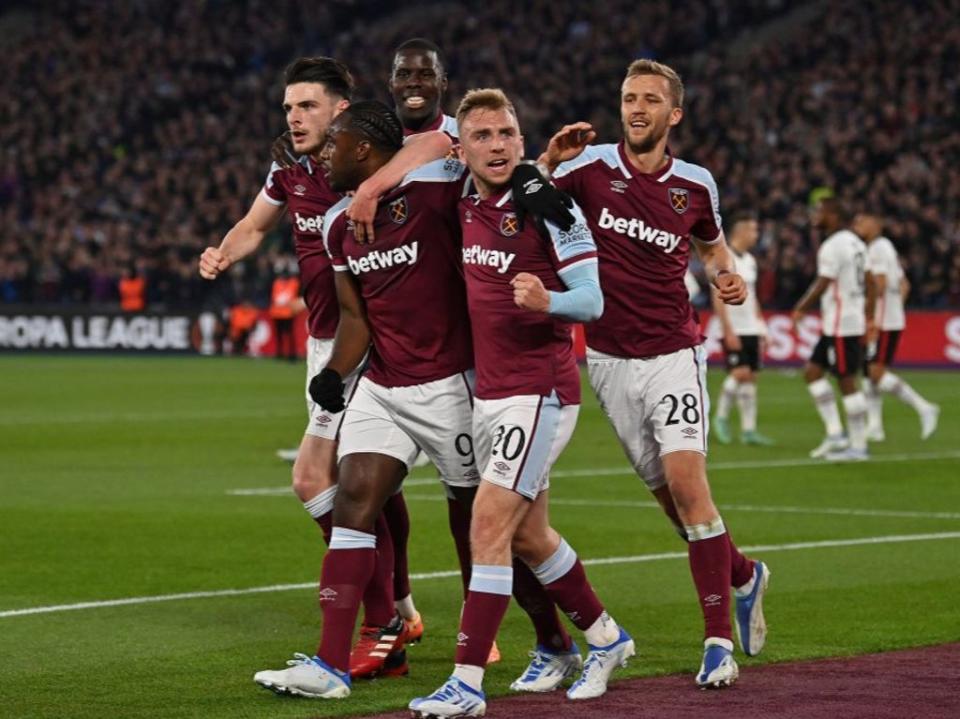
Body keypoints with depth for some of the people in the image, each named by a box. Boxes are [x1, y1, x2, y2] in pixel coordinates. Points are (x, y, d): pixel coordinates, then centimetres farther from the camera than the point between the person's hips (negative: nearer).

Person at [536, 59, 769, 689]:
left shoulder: (696, 185, 1)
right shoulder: (589, 167, -3)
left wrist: (727, 275, -1)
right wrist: (549, 160, -23)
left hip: (673, 353, -1)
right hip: (609, 359, 1)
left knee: (685, 477, -18)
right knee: (667, 490, 5)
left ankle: (719, 638, -13)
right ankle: (743, 576, 34)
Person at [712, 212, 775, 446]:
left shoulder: (750, 261, 15)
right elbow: (718, 299, -14)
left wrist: (760, 326, 17)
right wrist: (728, 331, -18)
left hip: (751, 330, 8)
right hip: (733, 330, -8)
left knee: (751, 377, 4)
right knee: (740, 372, -16)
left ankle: (748, 429, 6)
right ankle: (721, 417, 3)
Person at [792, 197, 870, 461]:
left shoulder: (832, 247, -15)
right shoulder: (856, 243, 14)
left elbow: (822, 285, -18)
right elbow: (869, 284, 18)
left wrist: (800, 309, -5)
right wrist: (869, 317, 23)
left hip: (840, 326, -10)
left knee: (847, 382, -4)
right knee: (812, 371, 12)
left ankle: (858, 447, 0)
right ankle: (835, 434, 9)